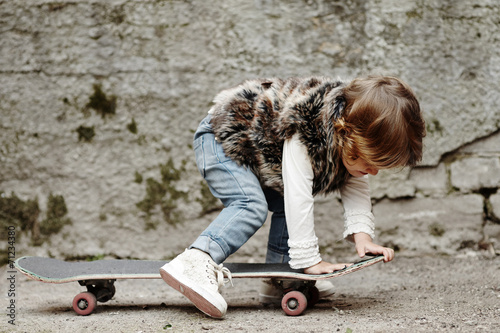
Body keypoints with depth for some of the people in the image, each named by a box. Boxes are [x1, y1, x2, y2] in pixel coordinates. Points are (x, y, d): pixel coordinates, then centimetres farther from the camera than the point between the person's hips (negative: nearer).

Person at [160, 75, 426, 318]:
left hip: (253, 144, 9)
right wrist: (309, 260, -38)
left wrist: (362, 234, -21)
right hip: (220, 139, -9)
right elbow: (297, 196, -40)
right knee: (252, 206, -28)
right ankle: (194, 261, -44)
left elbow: (355, 186, -7)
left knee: (285, 206, 6)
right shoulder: (305, 131, -39)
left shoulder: (356, 133, -12)